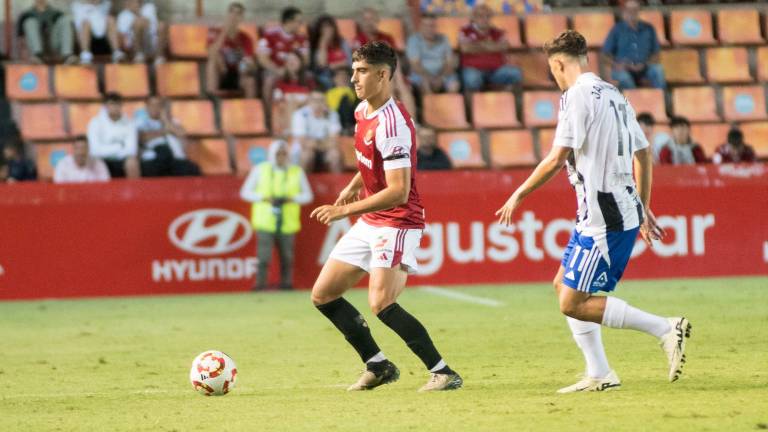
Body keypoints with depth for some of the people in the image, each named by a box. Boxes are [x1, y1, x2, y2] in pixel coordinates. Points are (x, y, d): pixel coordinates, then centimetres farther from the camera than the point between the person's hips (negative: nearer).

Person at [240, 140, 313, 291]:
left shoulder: (297, 172, 9)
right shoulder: (260, 170, 6)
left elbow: (307, 195, 11)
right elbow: (245, 192, 7)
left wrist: (291, 199, -8)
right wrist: (265, 198, -9)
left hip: (287, 223, 2)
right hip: (265, 221, -2)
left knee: (287, 256, 0)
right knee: (264, 255, -12)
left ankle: (286, 283, 9)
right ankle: (261, 283, -11)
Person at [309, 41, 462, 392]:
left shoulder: (392, 124, -23)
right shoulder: (363, 111, 6)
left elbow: (398, 192, -28)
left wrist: (345, 210, -27)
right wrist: (353, 187, 13)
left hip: (397, 223, -10)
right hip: (370, 223, 10)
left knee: (381, 304, -25)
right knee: (322, 295, 10)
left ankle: (443, 372, -16)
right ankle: (378, 366, 20)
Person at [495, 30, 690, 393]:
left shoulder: (577, 96, -11)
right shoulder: (614, 95, 16)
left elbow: (557, 159, -16)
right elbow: (643, 155, 20)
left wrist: (519, 195, -5)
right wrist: (643, 210, 27)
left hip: (604, 219, -10)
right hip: (625, 210, 10)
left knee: (573, 304, -7)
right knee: (564, 287, 17)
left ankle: (666, 329, -11)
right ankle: (599, 374, 15)